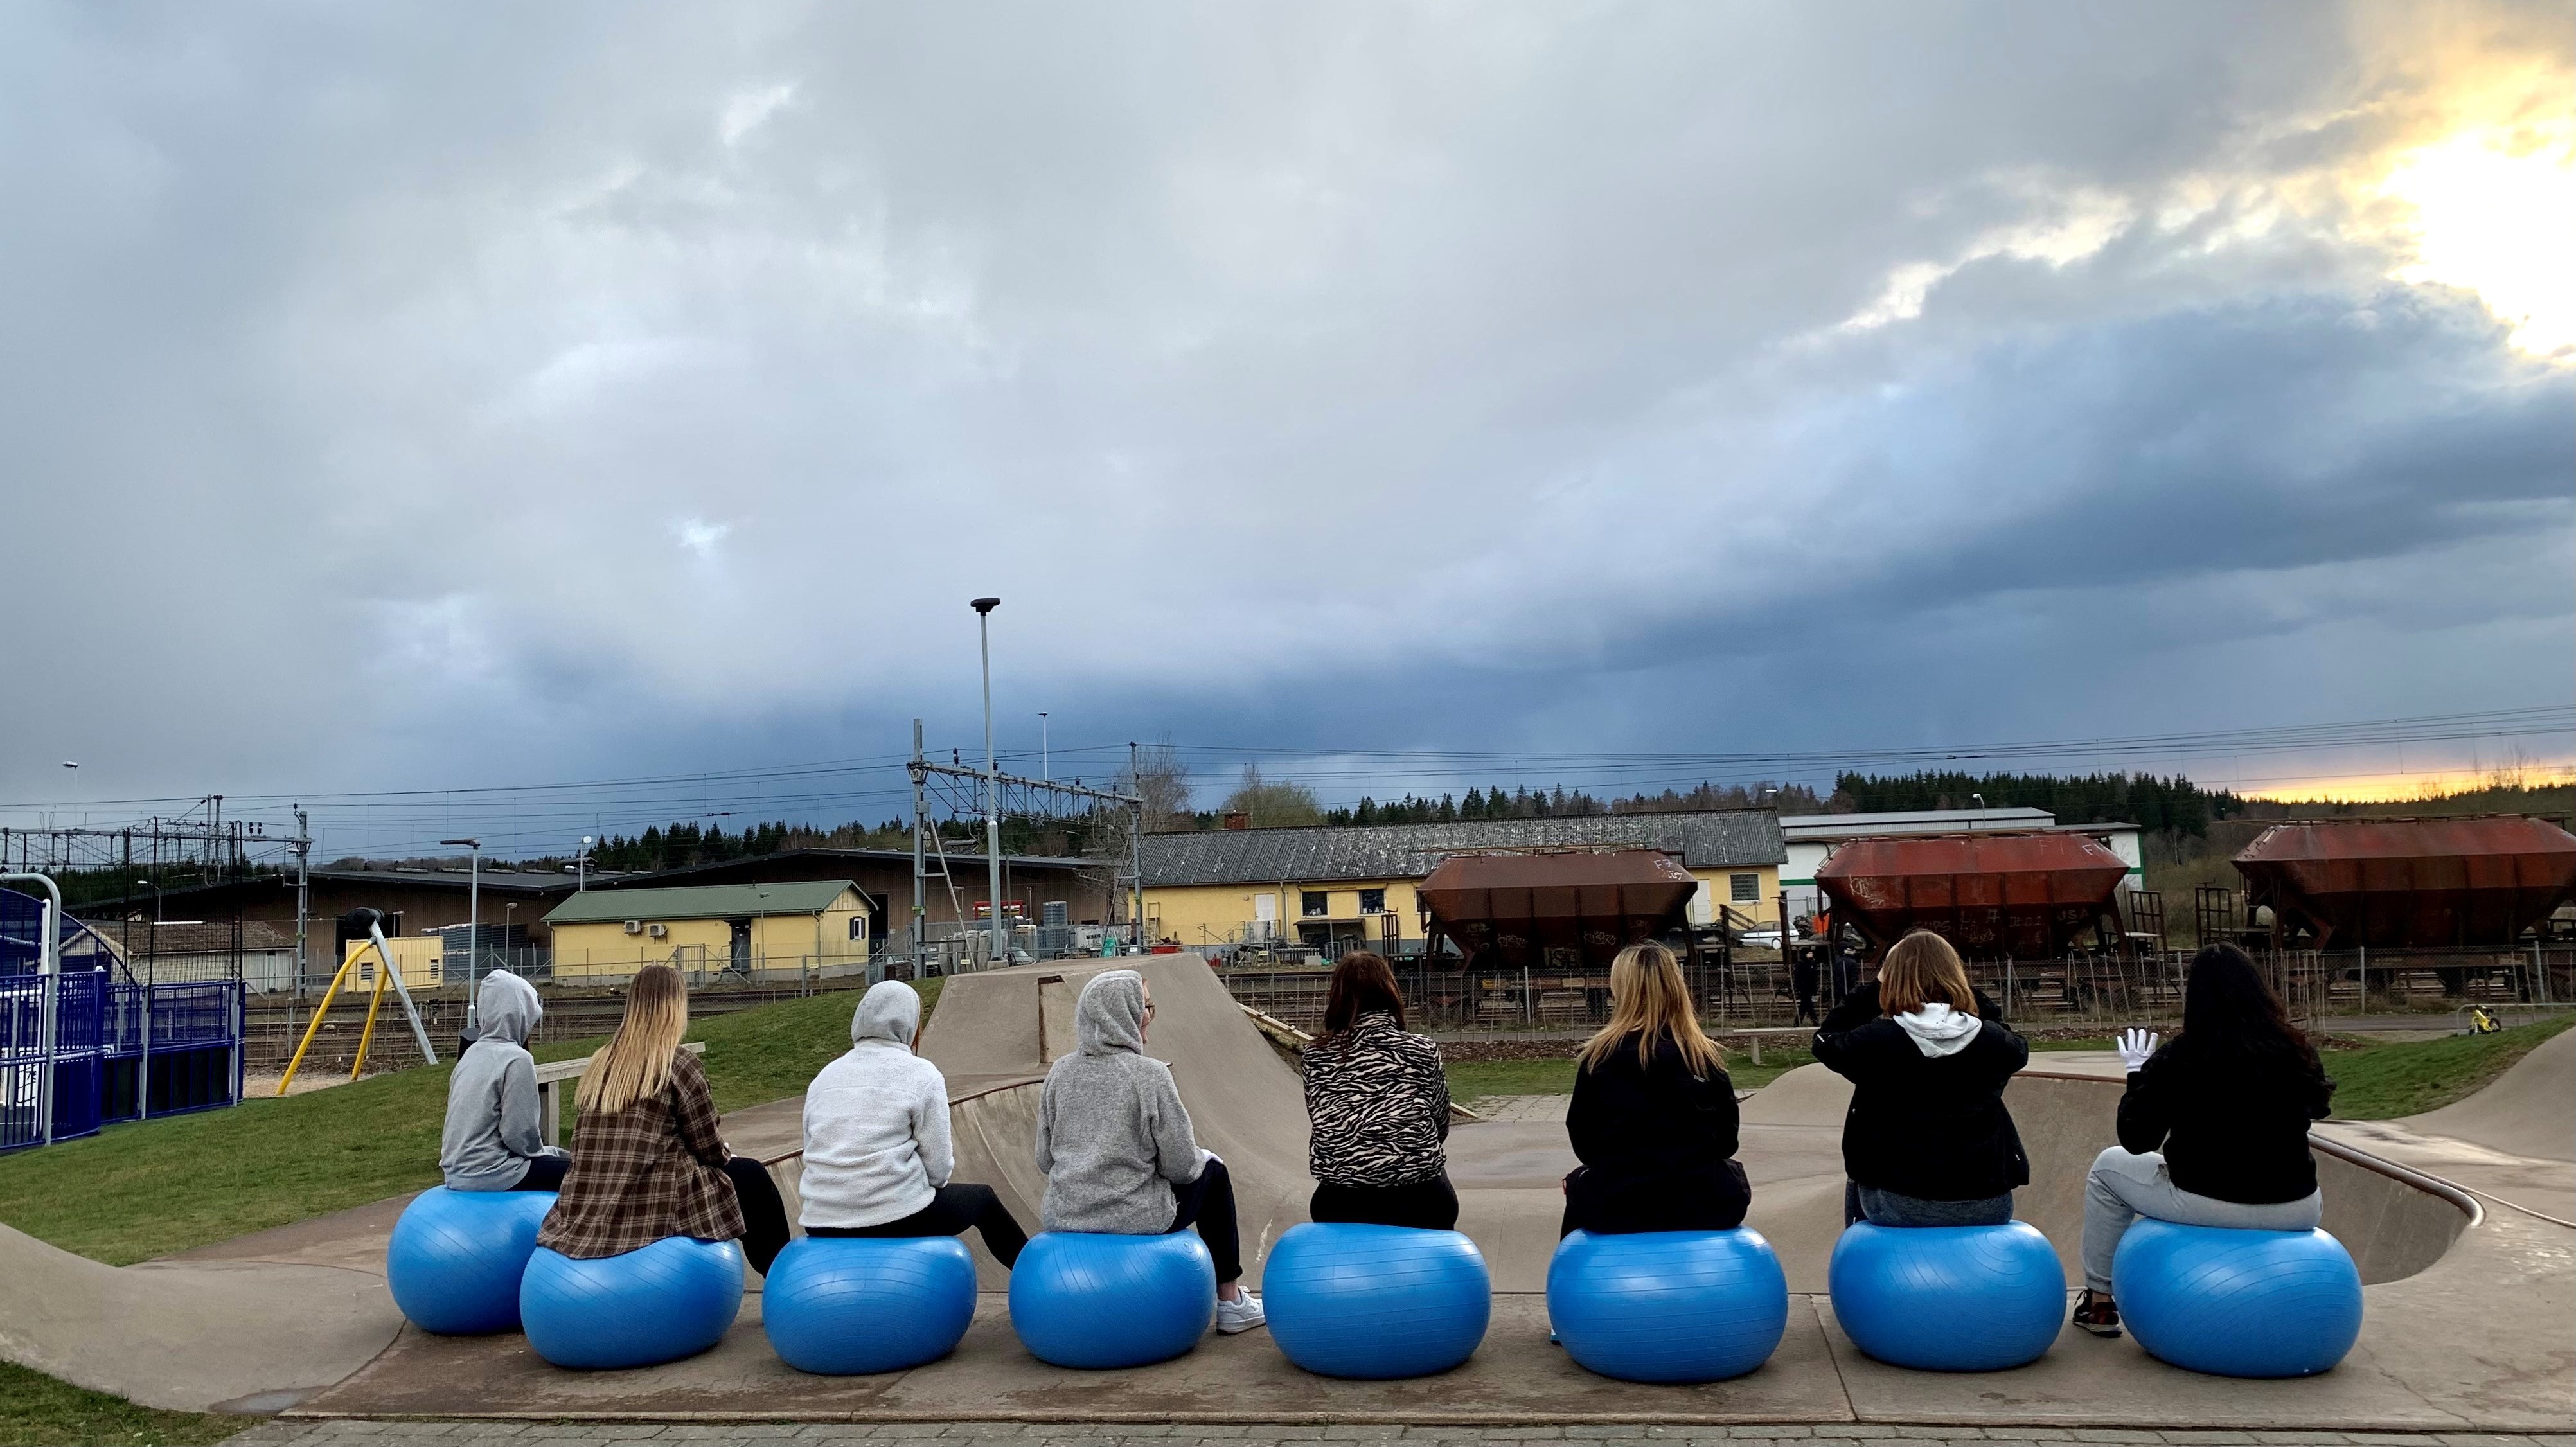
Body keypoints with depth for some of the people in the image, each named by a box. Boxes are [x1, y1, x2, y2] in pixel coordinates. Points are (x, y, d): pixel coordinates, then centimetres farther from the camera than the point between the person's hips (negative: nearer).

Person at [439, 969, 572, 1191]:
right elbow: (520, 1133, -18)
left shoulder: (472, 1052, 11)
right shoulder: (516, 1059, -15)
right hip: (488, 1174, -9)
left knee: (562, 1156, 22)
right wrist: (541, 1150, 2)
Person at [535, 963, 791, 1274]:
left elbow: (607, 1148, 11)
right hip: (653, 1210, -7)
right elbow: (708, 1147, -4)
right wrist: (728, 1157, 19)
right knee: (752, 1176, 17)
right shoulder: (679, 1065, -9)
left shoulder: (601, 1063, 8)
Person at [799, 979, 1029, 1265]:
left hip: (823, 1229, 5)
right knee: (982, 1199, 24)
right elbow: (938, 1169, -6)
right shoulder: (921, 1075, -4)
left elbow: (813, 1154, 9)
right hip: (896, 1220, -5)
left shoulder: (824, 1077, 10)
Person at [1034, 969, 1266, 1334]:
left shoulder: (1060, 1072, 0)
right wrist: (1200, 1160, 11)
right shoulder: (1149, 1074, -15)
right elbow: (1180, 1164, -12)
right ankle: (1230, 1301, 27)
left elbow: (1045, 1159, 6)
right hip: (1135, 1219, -6)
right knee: (1212, 1171, 23)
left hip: (1062, 1218, 6)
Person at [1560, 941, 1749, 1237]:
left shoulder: (1598, 1057, -8)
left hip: (1616, 1206, -1)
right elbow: (1727, 1141, 3)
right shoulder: (1706, 1056, -4)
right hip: (1705, 1205, 1)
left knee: (1578, 1184, 32)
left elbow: (1583, 1144, 0)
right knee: (1732, 1172, 34)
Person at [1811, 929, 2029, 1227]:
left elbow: (1825, 1042, 7)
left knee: (1857, 1183, 31)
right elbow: (2019, 1047, 18)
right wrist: (1969, 990, 16)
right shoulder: (1994, 1041, -6)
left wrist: (1874, 986, 9)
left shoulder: (1875, 1041, -14)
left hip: (1899, 1204, -2)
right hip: (1987, 1205, 2)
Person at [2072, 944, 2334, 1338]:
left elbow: (2136, 1140, -6)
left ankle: (2099, 1303, 28)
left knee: (2108, 1167, 22)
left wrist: (2138, 1073, 7)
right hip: (2295, 1212, 4)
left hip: (2209, 1206, -4)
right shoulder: (2297, 1052, -3)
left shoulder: (2178, 1059, -13)